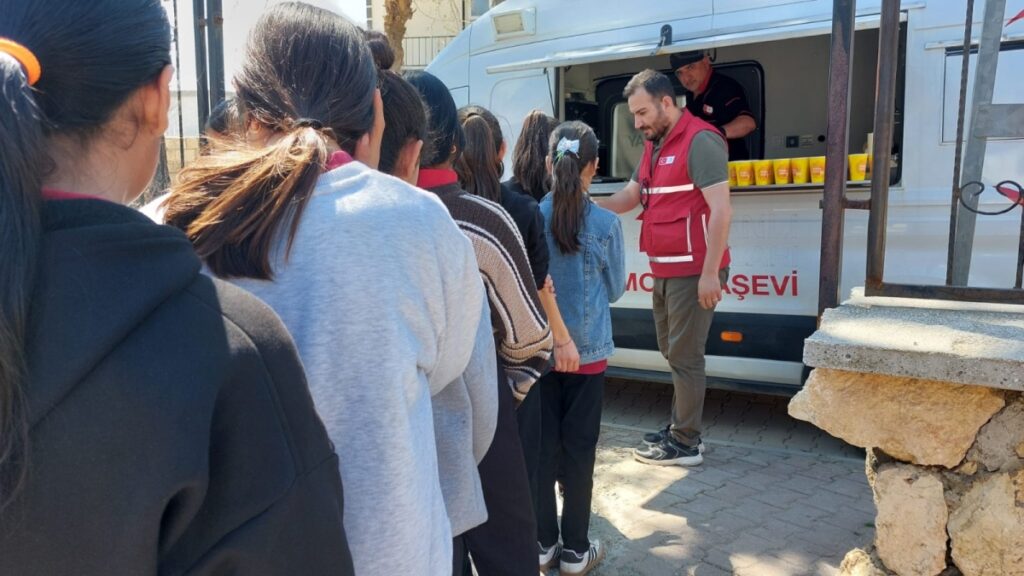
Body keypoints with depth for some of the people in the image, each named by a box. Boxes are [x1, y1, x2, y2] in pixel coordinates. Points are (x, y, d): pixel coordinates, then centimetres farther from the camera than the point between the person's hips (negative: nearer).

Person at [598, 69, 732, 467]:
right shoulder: (655, 146, 16)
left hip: (693, 271, -9)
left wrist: (709, 273, -22)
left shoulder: (700, 141, -13)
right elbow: (631, 194, 20)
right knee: (671, 352, 16)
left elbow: (721, 211, -19)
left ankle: (686, 444, 7)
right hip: (665, 270, 9)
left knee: (684, 356, -3)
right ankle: (680, 428, 28)